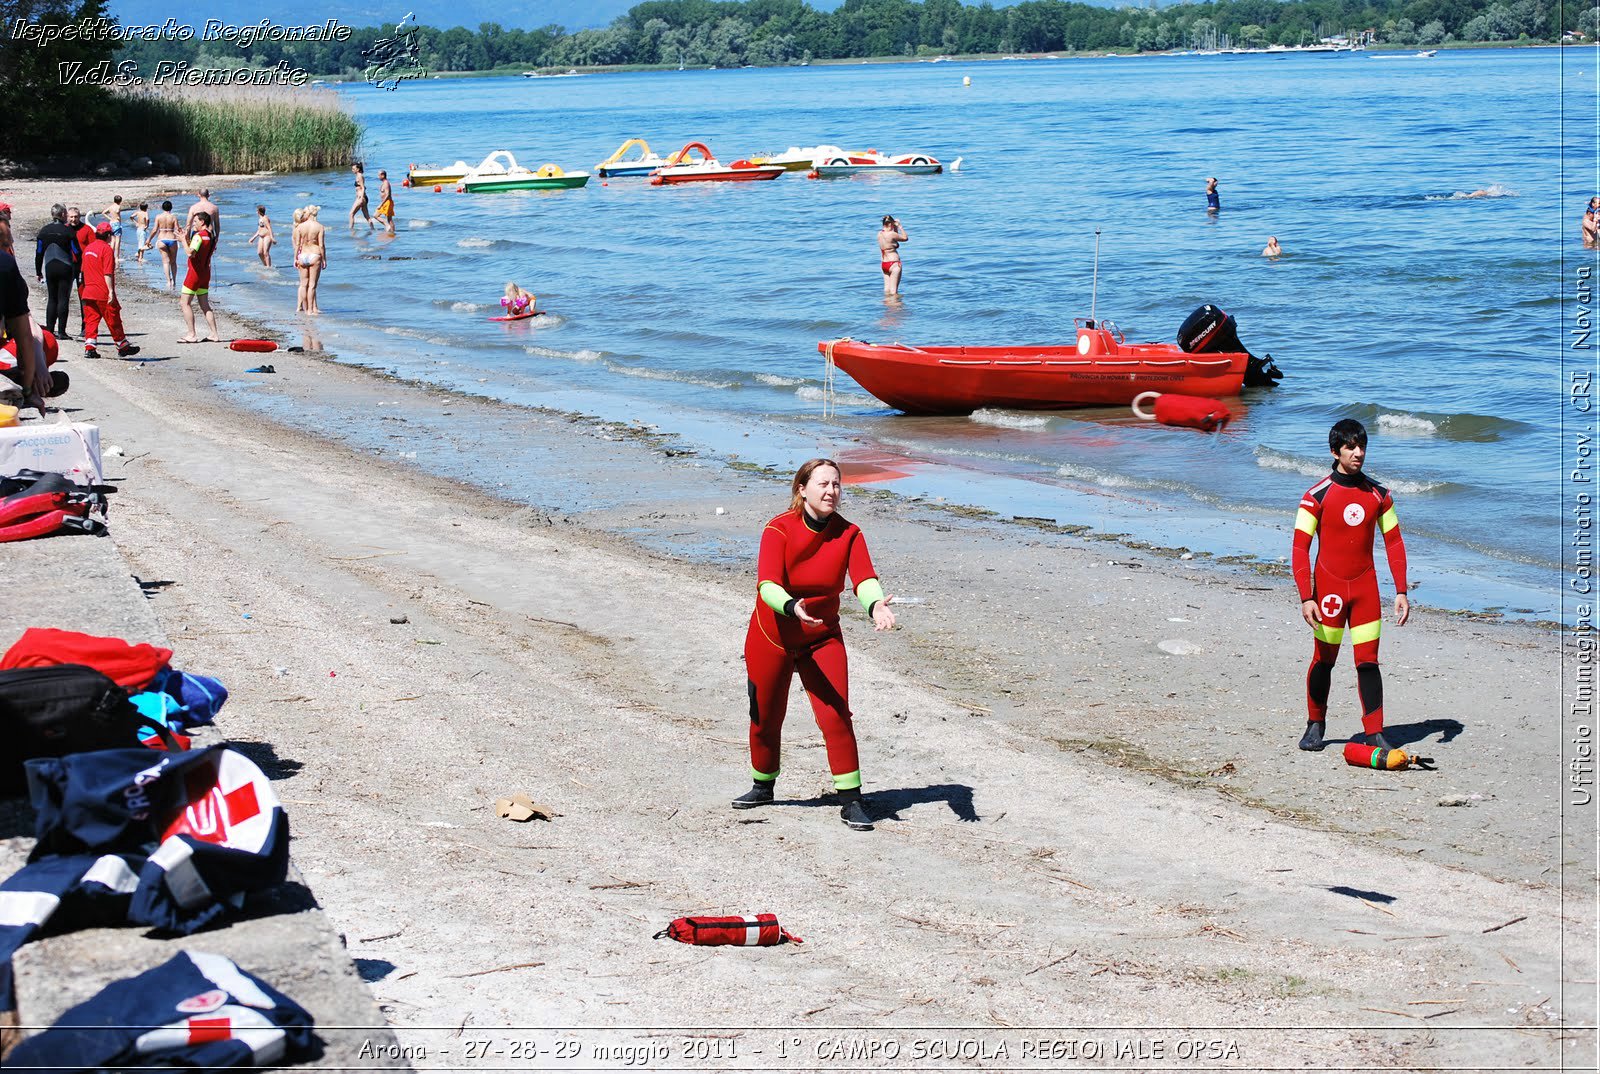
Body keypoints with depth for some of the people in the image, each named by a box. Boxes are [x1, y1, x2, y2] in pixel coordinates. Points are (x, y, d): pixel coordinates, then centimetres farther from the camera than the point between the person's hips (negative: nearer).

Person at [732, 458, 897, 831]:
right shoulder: (778, 530, -18)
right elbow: (768, 585, -30)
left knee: (836, 716, -12)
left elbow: (864, 578, -24)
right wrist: (793, 607, -51)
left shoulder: (848, 534, -11)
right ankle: (763, 786, 37)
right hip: (771, 636, -1)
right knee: (765, 718, 12)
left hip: (823, 639, 1)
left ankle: (851, 800, -4)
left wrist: (875, 604, -47)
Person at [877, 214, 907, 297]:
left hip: (883, 263, 8)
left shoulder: (880, 233, 5)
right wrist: (900, 226, 4)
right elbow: (905, 238, -2)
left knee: (887, 289, 12)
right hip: (894, 264, -8)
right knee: (893, 290, -4)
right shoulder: (892, 234, -18)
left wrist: (896, 227, 13)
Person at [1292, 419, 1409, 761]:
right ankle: (1315, 725, 24)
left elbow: (1394, 543, 10)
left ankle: (1374, 734, 0)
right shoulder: (1317, 496, -7)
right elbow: (1300, 549, -8)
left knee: (1368, 661, -2)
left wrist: (1401, 592, 4)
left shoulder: (1378, 495, 4)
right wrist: (1306, 598, -15)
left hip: (1365, 585, 2)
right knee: (1324, 659, 6)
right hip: (1329, 585, -2)